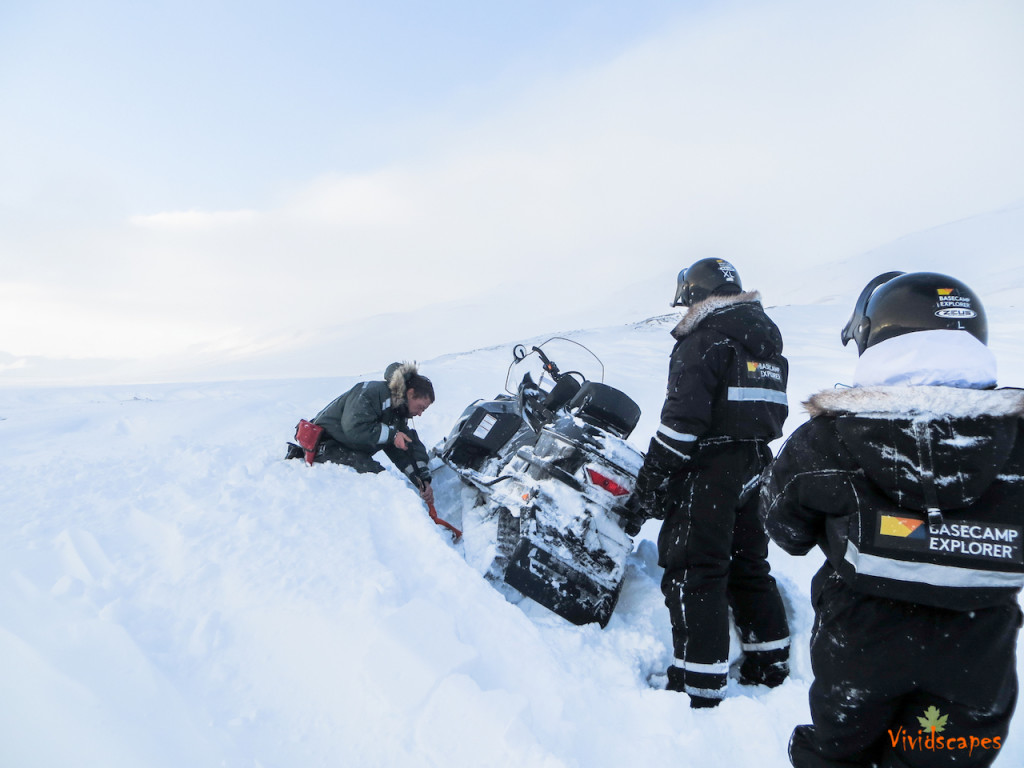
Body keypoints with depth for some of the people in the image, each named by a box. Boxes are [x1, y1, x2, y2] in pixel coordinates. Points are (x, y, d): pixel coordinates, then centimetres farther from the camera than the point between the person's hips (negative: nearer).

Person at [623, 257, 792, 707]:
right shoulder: (767, 336, 15)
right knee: (747, 564, 20)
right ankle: (770, 666, 33)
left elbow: (684, 418, -21)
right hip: (753, 469, 9)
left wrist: (648, 485, -19)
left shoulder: (705, 339, -12)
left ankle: (699, 687, 1)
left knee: (692, 572, -4)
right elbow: (770, 413, 18)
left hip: (708, 472, -9)